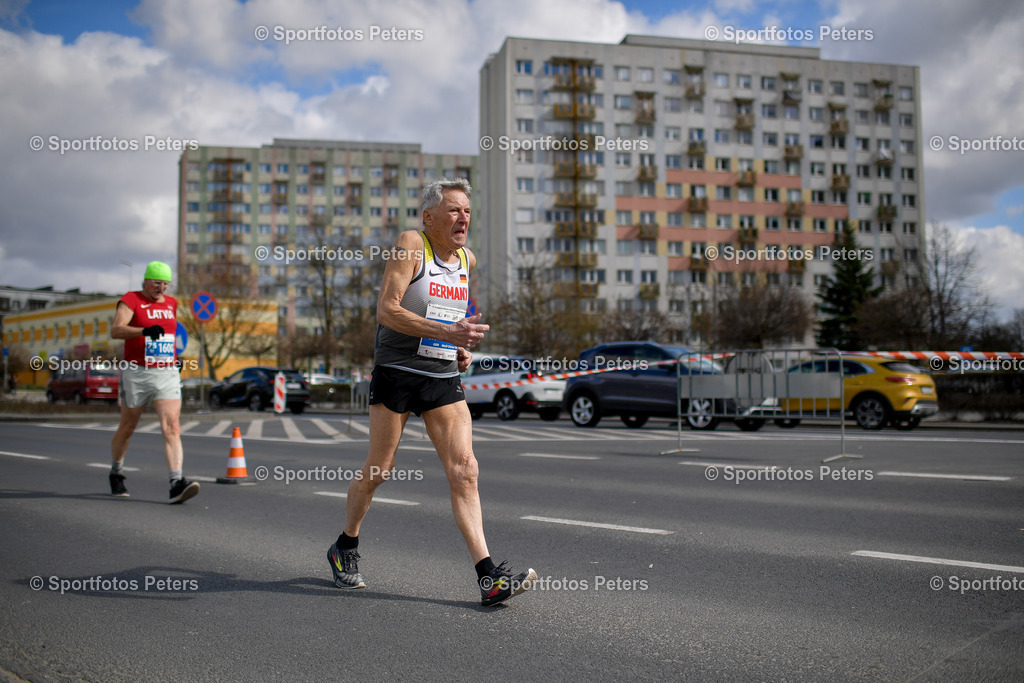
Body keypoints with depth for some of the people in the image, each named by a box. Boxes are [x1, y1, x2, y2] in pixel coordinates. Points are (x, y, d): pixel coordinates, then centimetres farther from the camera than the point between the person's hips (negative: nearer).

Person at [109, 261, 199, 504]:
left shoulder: (171, 303, 13)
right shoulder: (131, 299, -4)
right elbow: (115, 330, -20)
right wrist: (145, 331, -35)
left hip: (168, 374, 3)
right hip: (136, 374, -3)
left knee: (172, 426, -12)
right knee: (128, 427, 13)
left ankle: (177, 484, -21)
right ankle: (116, 473, 37)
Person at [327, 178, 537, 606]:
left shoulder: (467, 259, 11)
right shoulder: (410, 244, -8)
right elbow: (386, 310, -19)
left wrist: (460, 348, 9)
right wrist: (446, 332, -28)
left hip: (445, 380, 5)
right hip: (397, 373, -5)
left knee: (464, 470, -7)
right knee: (378, 471, 6)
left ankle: (489, 578, -11)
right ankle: (345, 548, 30)